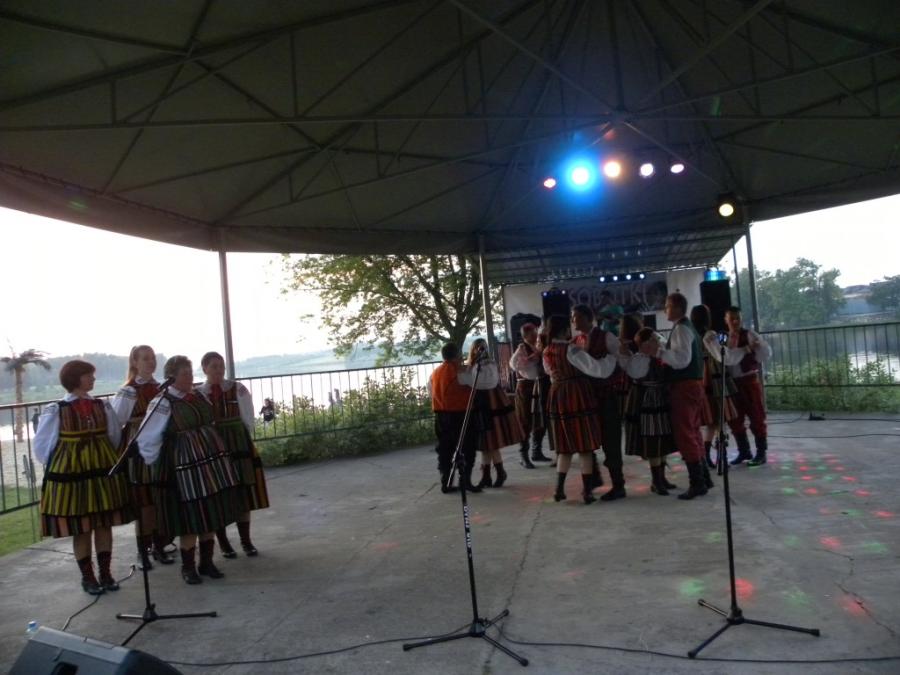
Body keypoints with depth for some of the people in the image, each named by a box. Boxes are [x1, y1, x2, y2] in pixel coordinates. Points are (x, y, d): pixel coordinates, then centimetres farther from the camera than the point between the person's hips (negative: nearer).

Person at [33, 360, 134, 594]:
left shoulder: (102, 406, 3)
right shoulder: (56, 410, -8)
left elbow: (115, 436, 13)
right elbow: (42, 445, 0)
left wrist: (106, 459, 9)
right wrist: (56, 466, 1)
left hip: (103, 469, 4)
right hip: (71, 471, -3)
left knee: (105, 523, 9)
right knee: (80, 528, 6)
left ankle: (105, 573, 21)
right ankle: (87, 576, 20)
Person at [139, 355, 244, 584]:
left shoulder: (199, 397, 9)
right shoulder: (163, 403, -11)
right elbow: (146, 440, -10)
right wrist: (157, 466, -2)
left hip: (212, 464, 6)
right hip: (185, 468, -6)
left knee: (211, 514, 12)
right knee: (190, 518, 3)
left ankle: (206, 562, 27)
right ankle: (188, 567, 20)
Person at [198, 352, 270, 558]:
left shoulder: (238, 389, -1)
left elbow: (248, 419, 3)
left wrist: (240, 439, 1)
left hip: (239, 445, 1)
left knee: (243, 494, 7)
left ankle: (246, 541, 20)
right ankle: (223, 543, 20)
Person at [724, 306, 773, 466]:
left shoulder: (750, 335, -2)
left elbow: (767, 354, -9)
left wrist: (758, 347, -27)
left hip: (750, 380, -4)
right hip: (732, 382, 4)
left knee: (756, 417, 0)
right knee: (734, 419, 10)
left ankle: (761, 453, 9)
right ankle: (744, 451, 24)